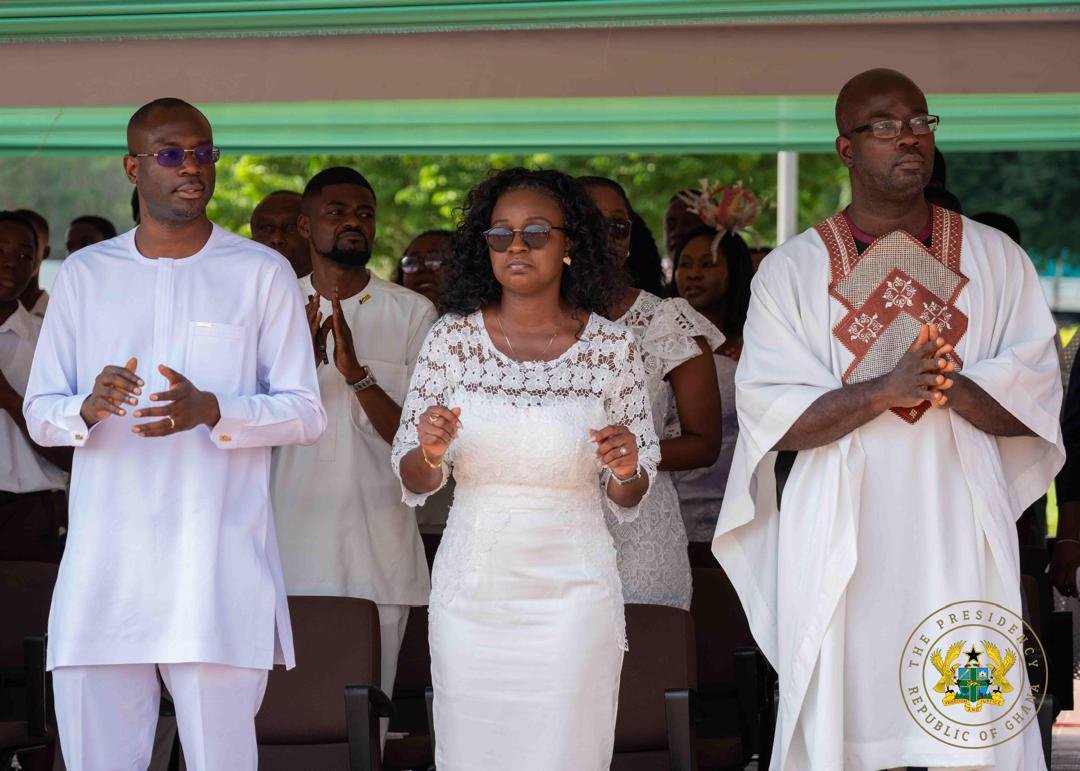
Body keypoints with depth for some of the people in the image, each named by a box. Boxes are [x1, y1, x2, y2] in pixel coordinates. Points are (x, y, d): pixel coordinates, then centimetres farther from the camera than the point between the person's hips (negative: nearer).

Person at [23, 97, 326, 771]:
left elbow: (307, 413, 2)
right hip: (103, 569, 2)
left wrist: (211, 410, -17)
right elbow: (39, 414, 11)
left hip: (218, 568, -2)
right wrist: (90, 408, -13)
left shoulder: (262, 273, 5)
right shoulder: (84, 274, 12)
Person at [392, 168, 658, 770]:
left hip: (571, 593, -1)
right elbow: (414, 482, 6)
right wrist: (431, 452, -15)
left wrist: (627, 469, -15)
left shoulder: (612, 347, -1)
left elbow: (631, 497, 7)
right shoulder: (452, 339, 0)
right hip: (472, 587, 1)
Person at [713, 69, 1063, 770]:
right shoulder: (792, 271, 5)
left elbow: (1036, 401, 3)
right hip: (840, 548, -1)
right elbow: (768, 414, -4)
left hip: (960, 544, 1)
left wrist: (955, 386, -17)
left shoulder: (996, 259, 9)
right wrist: (883, 390, -18)